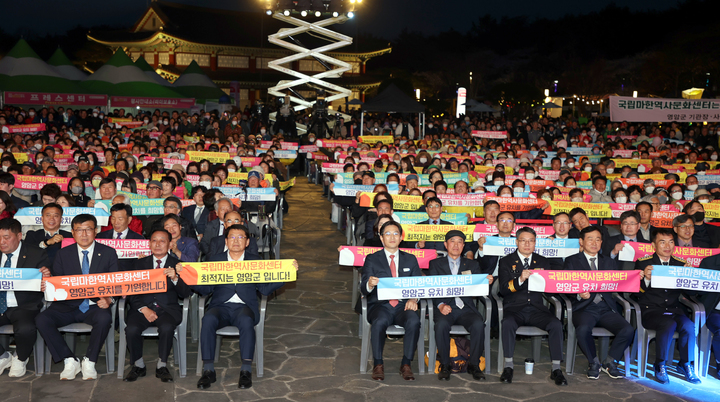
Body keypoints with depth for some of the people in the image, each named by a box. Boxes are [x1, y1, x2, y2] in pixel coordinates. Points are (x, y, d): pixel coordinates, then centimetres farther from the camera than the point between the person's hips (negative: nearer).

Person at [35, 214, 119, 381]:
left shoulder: (108, 253, 6)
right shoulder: (63, 254, 11)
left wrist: (108, 300, -18)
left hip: (95, 306, -2)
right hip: (68, 306, 2)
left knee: (104, 318, -36)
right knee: (42, 319, -25)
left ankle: (89, 361, -15)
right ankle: (70, 361, -14)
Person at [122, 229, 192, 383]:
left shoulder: (177, 265, 10)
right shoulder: (140, 264, 15)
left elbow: (186, 293, 1)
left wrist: (175, 278, -18)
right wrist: (143, 308, -10)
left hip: (168, 309, -1)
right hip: (143, 308, 2)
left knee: (167, 327, -34)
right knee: (131, 329, -28)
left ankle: (162, 366, -12)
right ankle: (139, 365, -3)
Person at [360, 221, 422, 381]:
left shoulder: (410, 259, 17)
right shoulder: (372, 259, 10)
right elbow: (363, 290, 1)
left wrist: (414, 299, -12)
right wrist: (370, 284, -25)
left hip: (403, 306, 2)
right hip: (380, 306, -1)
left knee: (414, 321, -32)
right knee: (380, 322, -36)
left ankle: (406, 364, -18)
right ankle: (378, 364, -19)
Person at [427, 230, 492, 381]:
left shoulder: (473, 265, 19)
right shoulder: (435, 264, 14)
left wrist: (487, 282, -13)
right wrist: (440, 305, -15)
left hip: (466, 308, 1)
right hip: (445, 308, -1)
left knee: (479, 324, -30)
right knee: (441, 325, -34)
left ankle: (474, 364, -15)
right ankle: (445, 365, -17)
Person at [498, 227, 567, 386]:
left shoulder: (543, 262, 17)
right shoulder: (506, 261, 8)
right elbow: (503, 289, -5)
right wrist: (520, 280, -23)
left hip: (537, 308, 2)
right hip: (515, 308, -2)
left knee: (556, 324, -25)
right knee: (508, 323, -34)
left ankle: (556, 369, -18)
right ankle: (508, 366, -23)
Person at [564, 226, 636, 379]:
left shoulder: (610, 262, 22)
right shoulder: (572, 261, 11)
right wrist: (579, 295, -19)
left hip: (607, 308, 3)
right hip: (584, 308, -3)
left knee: (628, 330, -23)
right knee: (583, 329, -34)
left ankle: (609, 362, 1)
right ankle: (593, 363, -6)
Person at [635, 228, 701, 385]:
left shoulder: (681, 264, 11)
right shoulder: (643, 263, 2)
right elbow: (637, 291, -4)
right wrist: (646, 279, -23)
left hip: (674, 310, 3)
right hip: (651, 310, -3)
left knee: (688, 325, -27)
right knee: (669, 324, -32)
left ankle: (685, 364, -3)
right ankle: (660, 366, -13)